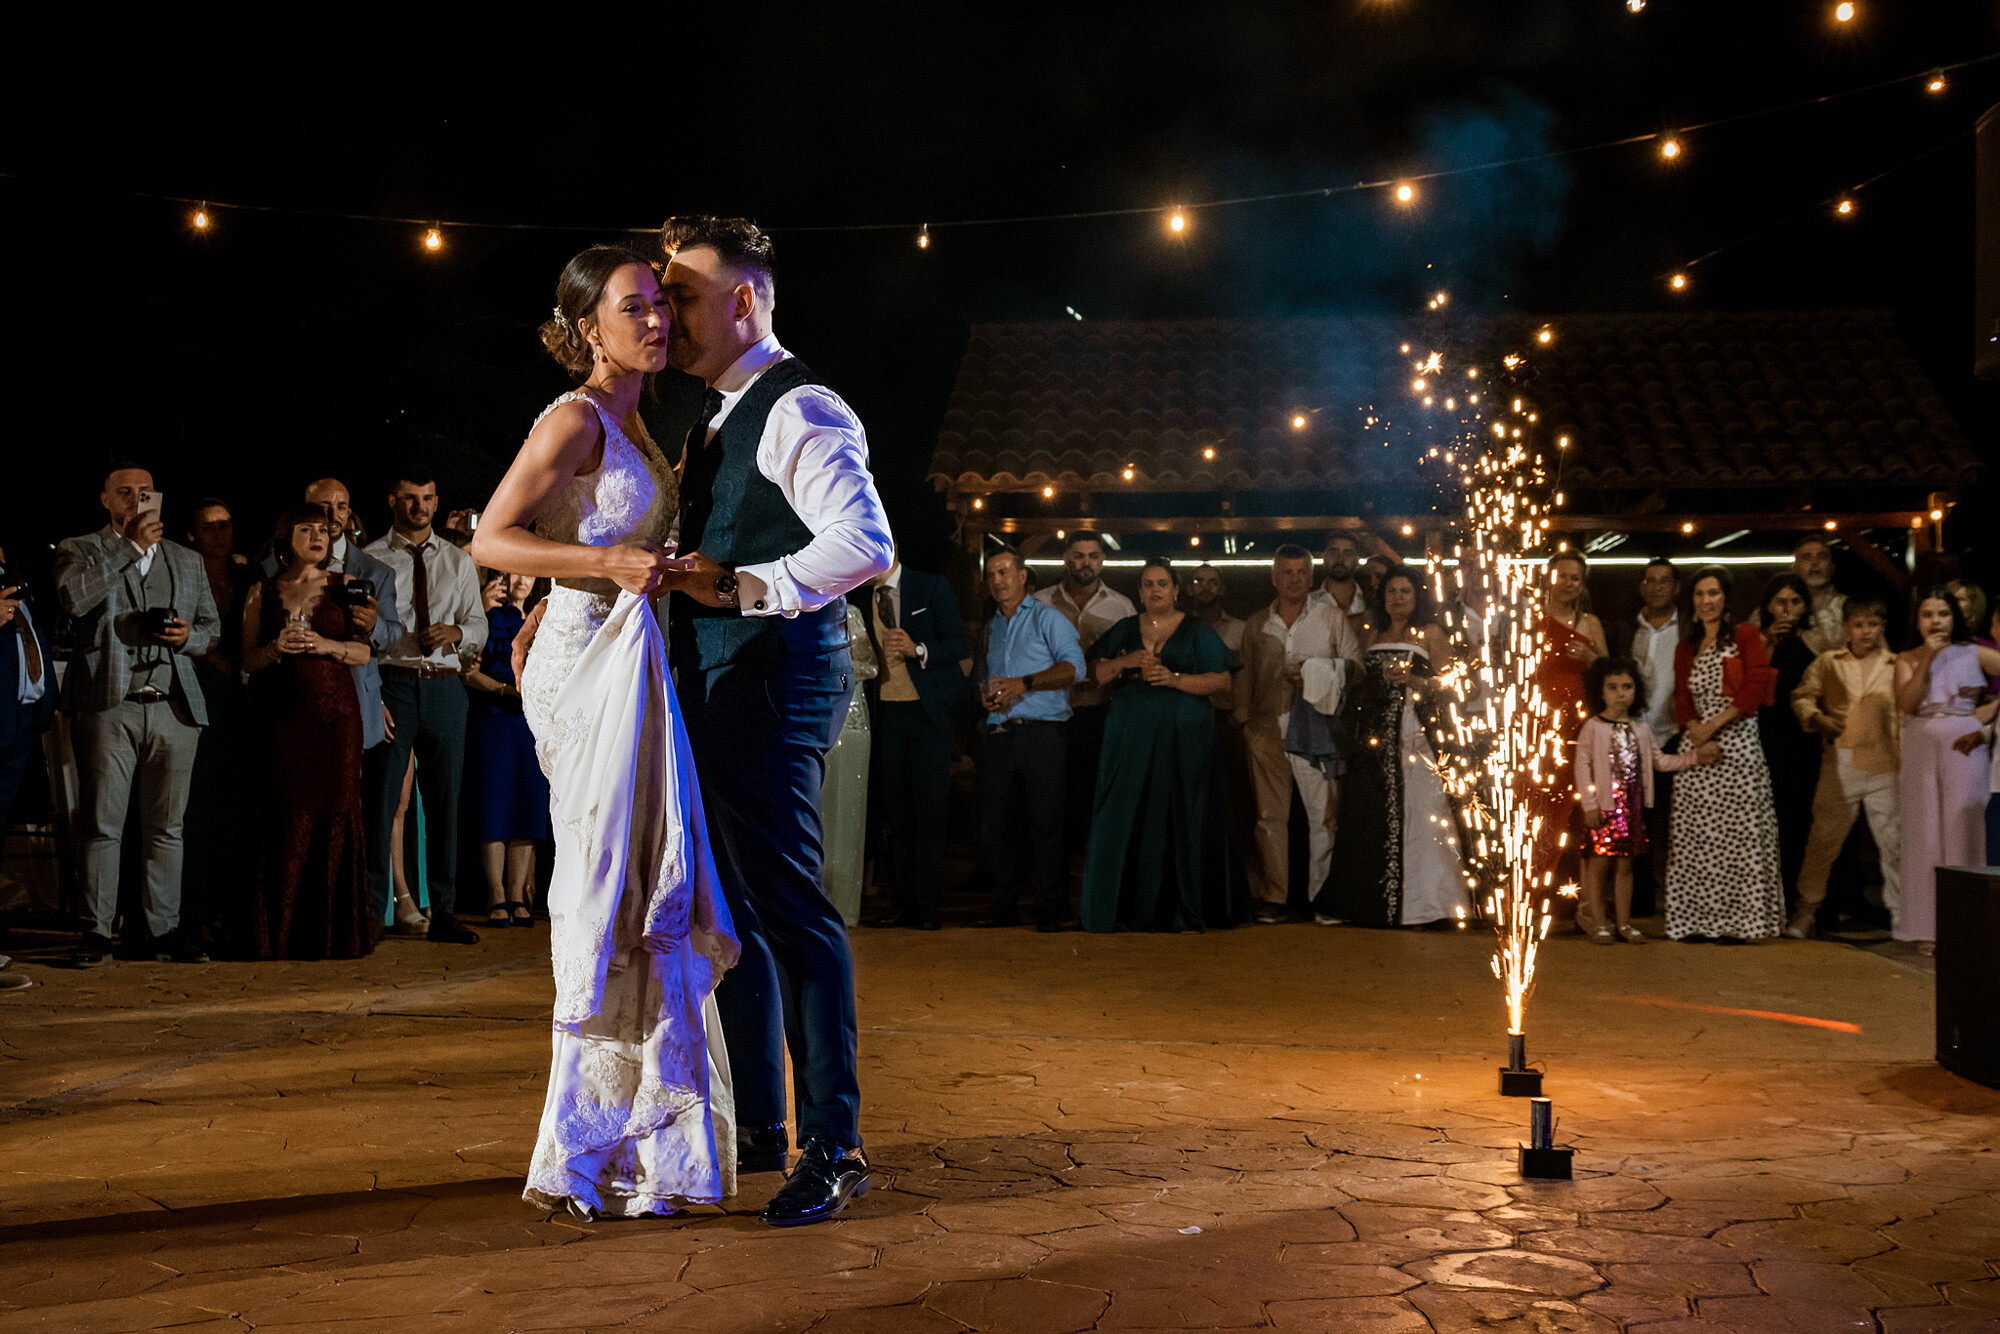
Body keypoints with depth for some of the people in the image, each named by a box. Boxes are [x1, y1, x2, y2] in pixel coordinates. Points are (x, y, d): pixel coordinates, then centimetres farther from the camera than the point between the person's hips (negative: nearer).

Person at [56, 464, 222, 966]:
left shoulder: (187, 560, 20)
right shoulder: (81, 550, 8)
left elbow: (212, 624, 25)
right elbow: (73, 597, -13)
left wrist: (189, 635, 1)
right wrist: (130, 544, -11)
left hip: (174, 708, 3)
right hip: (108, 705, -3)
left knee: (166, 827, 5)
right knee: (100, 824, -3)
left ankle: (165, 929, 11)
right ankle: (96, 930, 4)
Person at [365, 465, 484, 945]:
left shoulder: (459, 562, 14)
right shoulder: (371, 559, 3)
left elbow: (479, 627, 13)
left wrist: (455, 632, -10)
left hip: (445, 685, 3)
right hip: (392, 683, -3)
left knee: (445, 801, 6)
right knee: (382, 801, -4)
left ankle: (443, 915, 13)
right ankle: (372, 913, 3)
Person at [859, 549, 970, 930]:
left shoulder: (932, 588, -3)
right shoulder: (862, 599, 12)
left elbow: (961, 645, -8)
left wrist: (918, 649, -21)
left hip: (929, 712, -4)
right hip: (887, 714, 4)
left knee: (929, 806, -6)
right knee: (897, 808, 2)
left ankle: (926, 904, -4)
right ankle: (904, 902, 6)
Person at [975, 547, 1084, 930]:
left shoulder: (1046, 618, 4)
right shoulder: (990, 629, 23)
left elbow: (1073, 665, -9)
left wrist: (1024, 683, -17)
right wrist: (985, 695, 5)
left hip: (1043, 732, -5)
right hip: (999, 735, 6)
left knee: (1046, 823, -6)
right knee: (995, 824, 2)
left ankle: (1050, 908, -2)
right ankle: (1004, 905, 11)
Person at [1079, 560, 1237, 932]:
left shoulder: (1196, 632, 6)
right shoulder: (1123, 631, 14)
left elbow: (1223, 680, -2)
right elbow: (1096, 675, 10)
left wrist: (1176, 679, -14)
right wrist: (1124, 662, -8)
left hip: (1183, 737, -2)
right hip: (1131, 737, 2)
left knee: (1180, 820, -3)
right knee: (1130, 821, -3)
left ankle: (1184, 913, 1)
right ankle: (1135, 908, 3)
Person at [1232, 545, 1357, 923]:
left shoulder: (1331, 616, 9)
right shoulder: (1256, 623, 15)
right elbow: (1246, 675, 18)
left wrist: (1318, 672, -8)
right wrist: (1243, 719, 10)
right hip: (1267, 727, 2)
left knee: (1324, 814, -5)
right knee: (1270, 815, 0)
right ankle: (1272, 898, 4)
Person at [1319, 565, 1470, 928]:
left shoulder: (1429, 633, 5)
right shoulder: (1375, 633, 20)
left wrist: (1410, 679, -15)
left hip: (1414, 733, -5)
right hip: (1374, 735, 5)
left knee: (1413, 812, -9)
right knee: (1369, 813, 0)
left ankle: (1419, 901, -6)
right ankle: (1374, 901, 5)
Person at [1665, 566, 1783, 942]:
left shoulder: (1745, 636, 2)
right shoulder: (1686, 648, 16)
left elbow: (1757, 687, -7)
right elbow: (1682, 698, 13)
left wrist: (1715, 724, -10)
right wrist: (1693, 727, -8)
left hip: (1737, 744, -4)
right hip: (1696, 748, 4)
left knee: (1737, 831, -6)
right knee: (1695, 834, 2)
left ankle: (1736, 920, -2)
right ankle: (1698, 920, 7)